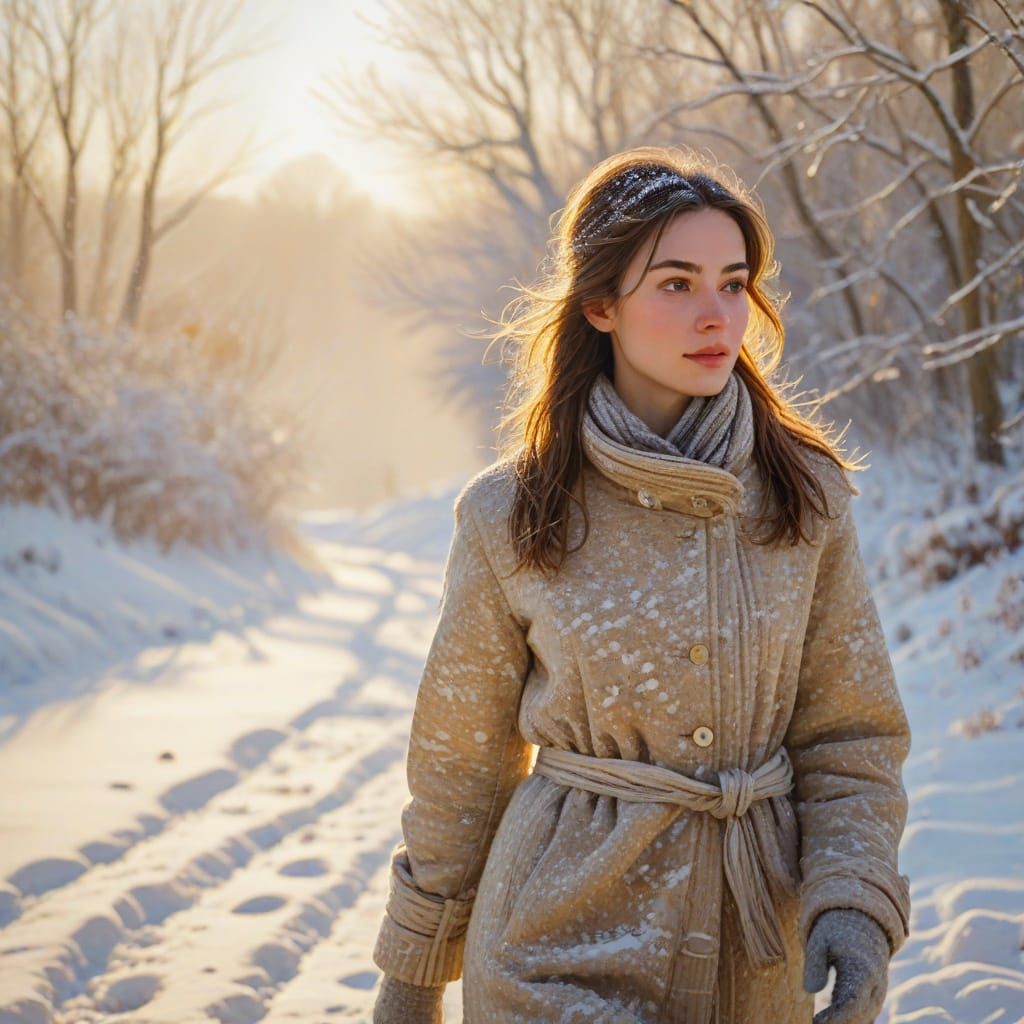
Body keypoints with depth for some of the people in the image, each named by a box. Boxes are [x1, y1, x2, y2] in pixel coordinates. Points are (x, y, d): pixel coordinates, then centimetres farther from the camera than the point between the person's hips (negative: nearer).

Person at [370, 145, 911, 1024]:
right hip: (563, 950, -2)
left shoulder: (807, 496, -2)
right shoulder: (508, 515, -7)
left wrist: (856, 905, -13)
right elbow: (461, 757, 3)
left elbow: (852, 736, 2)